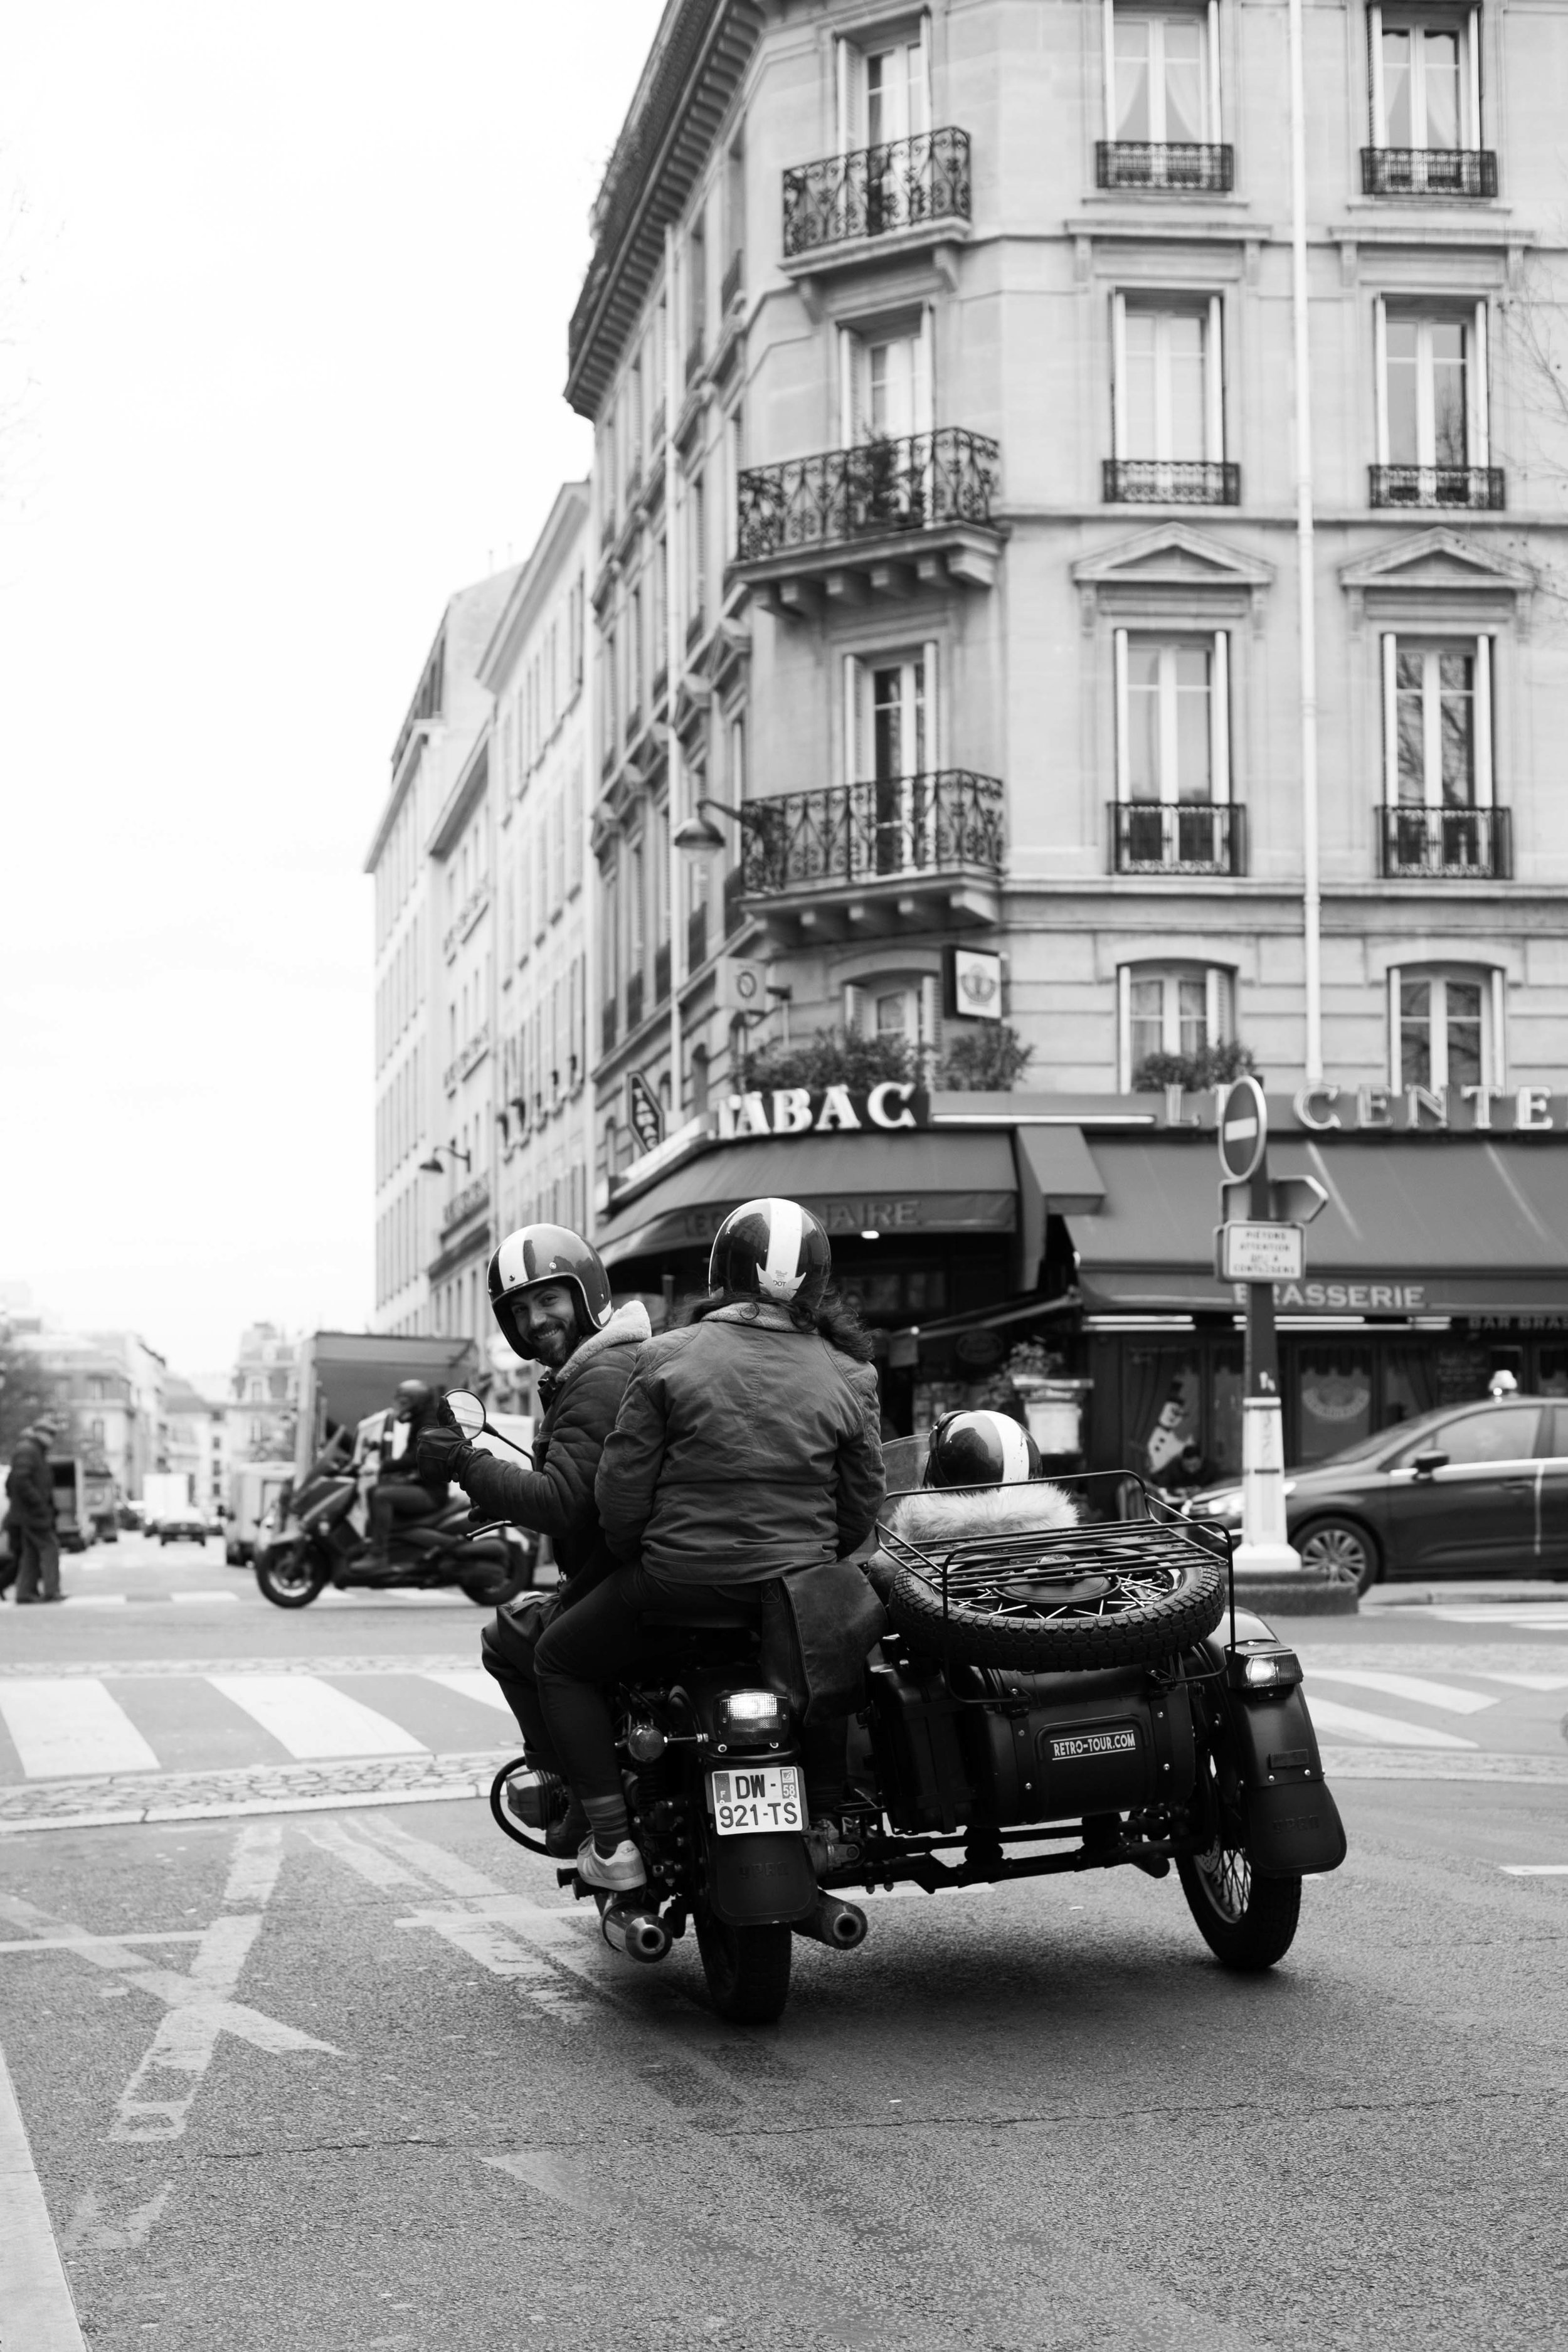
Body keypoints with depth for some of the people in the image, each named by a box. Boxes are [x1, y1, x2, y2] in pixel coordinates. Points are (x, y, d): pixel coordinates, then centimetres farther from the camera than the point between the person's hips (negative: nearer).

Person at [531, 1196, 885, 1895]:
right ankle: (823, 1823, 31)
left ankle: (611, 1839, 10)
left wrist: (637, 1560, 12)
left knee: (560, 1662, 20)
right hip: (799, 1587, 3)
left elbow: (619, 1488, -6)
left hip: (679, 1580, -3)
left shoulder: (669, 1358, -6)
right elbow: (861, 1506, 6)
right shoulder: (846, 1378, 1)